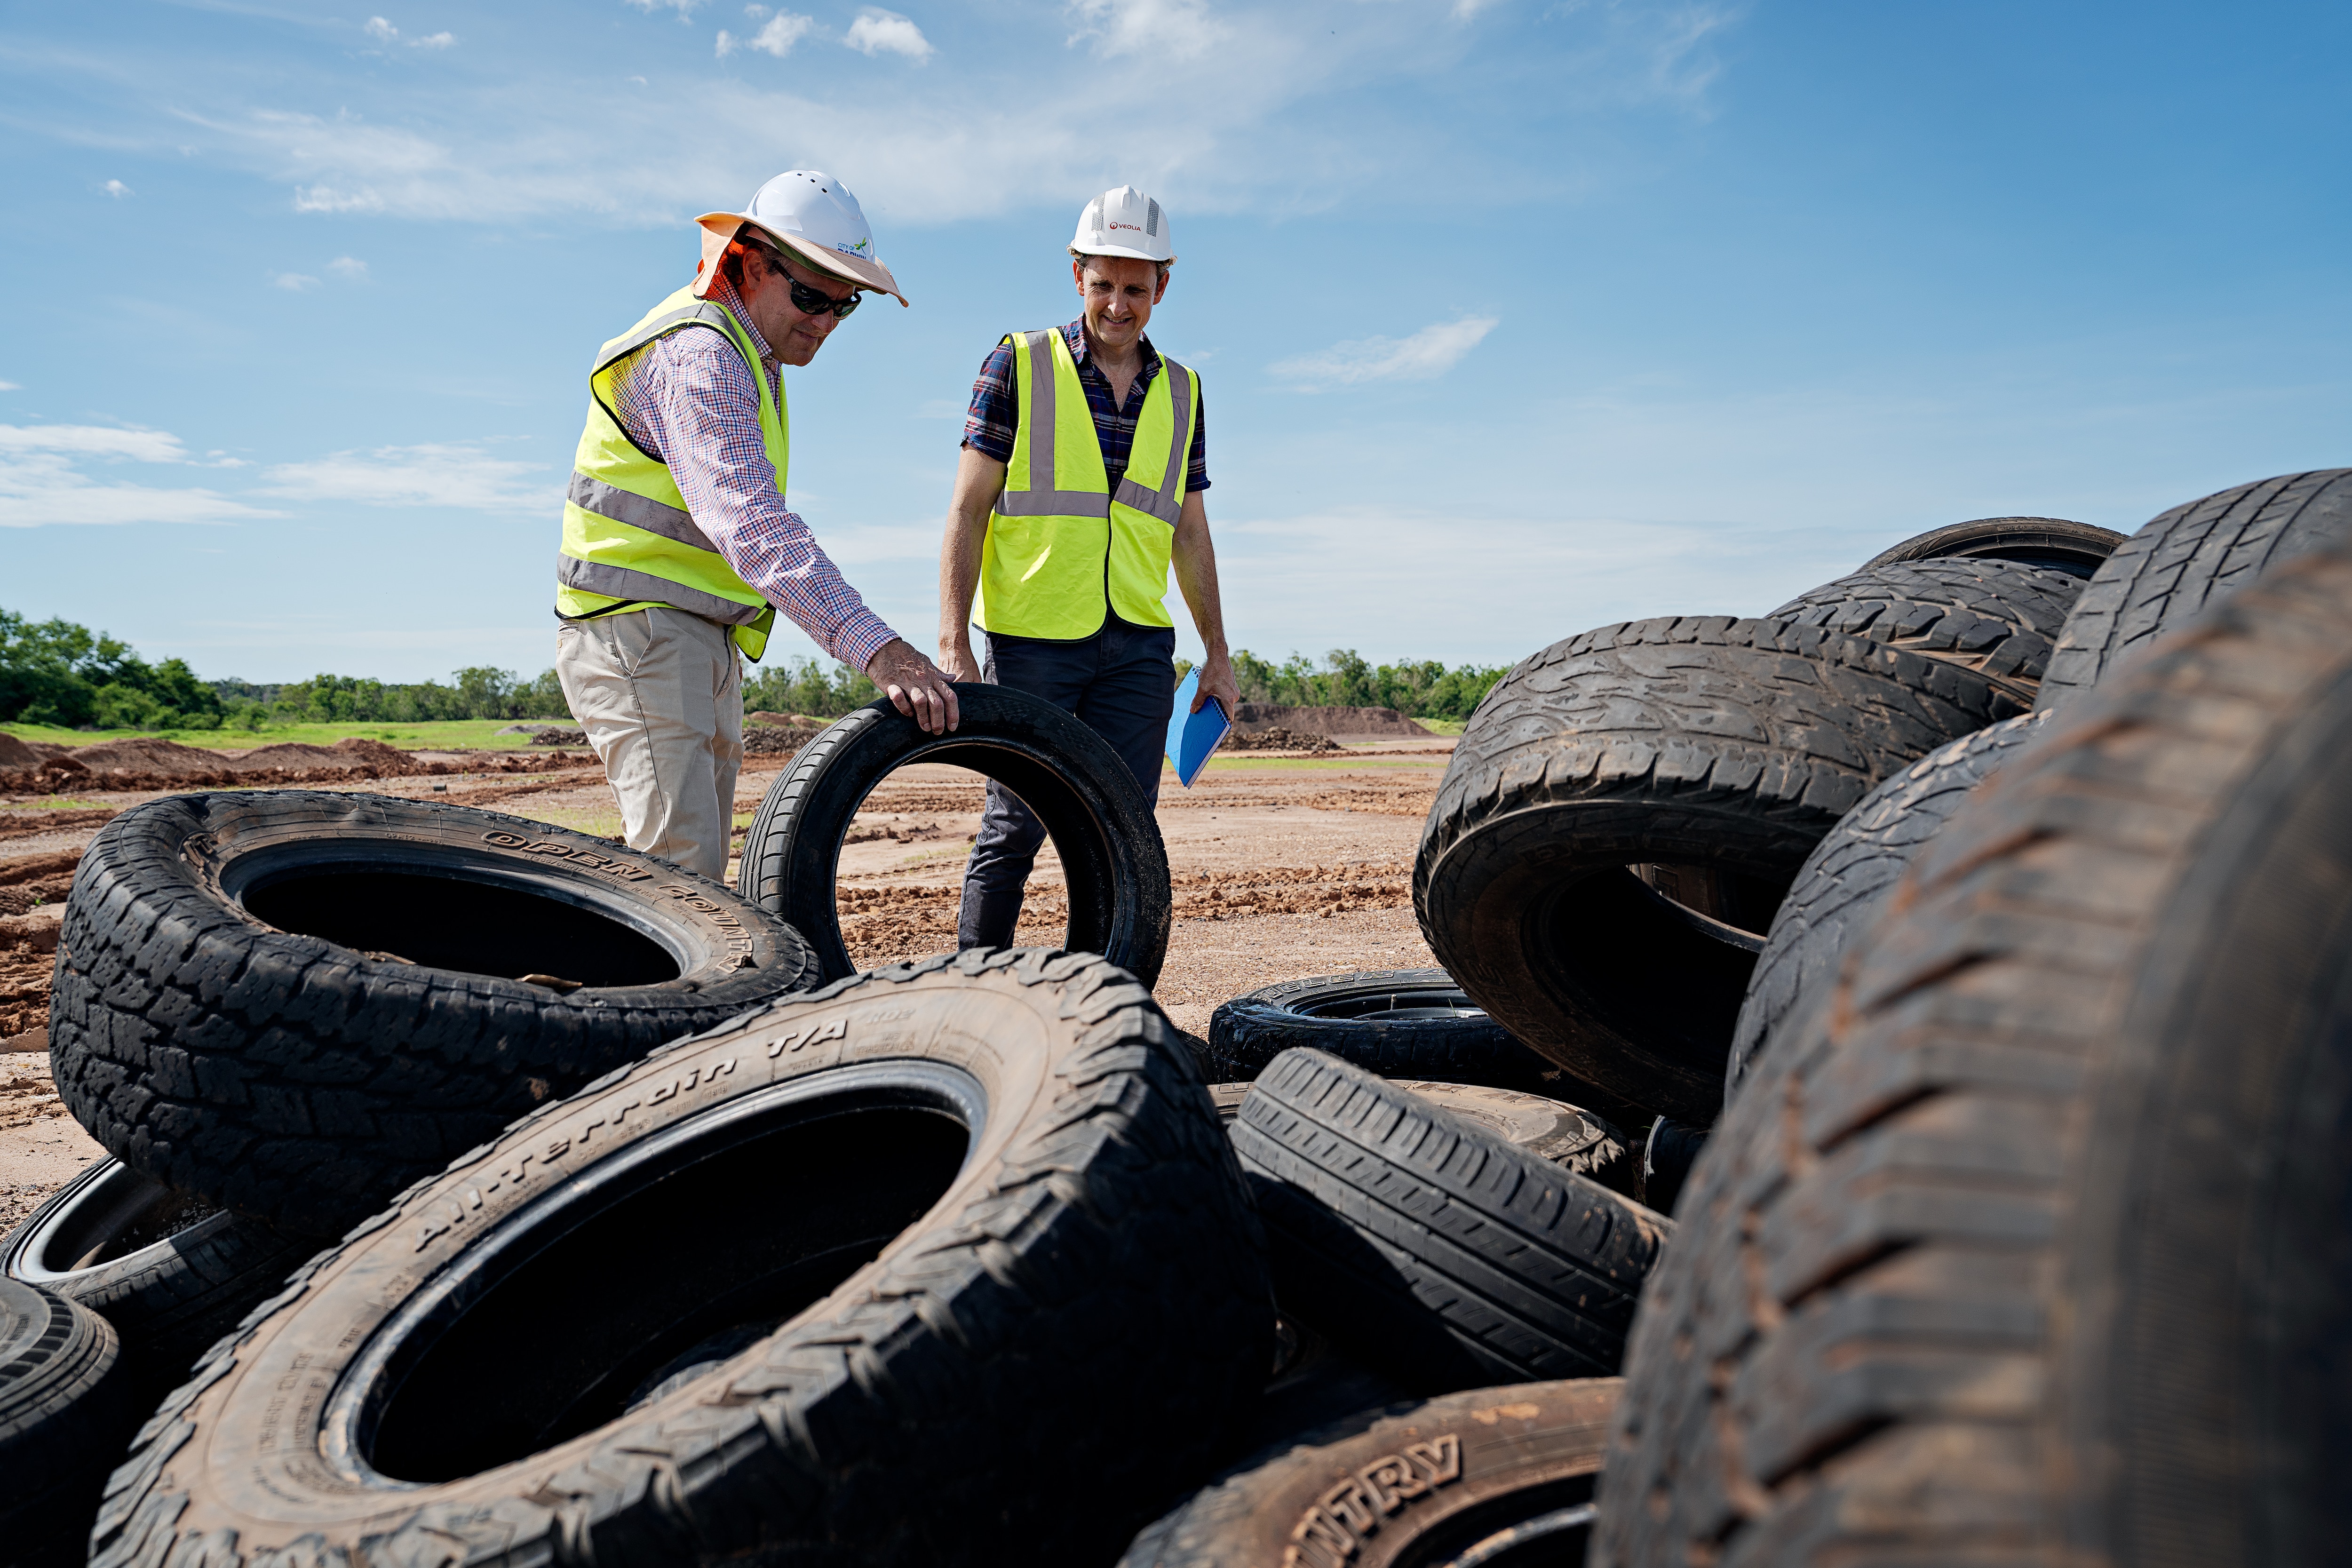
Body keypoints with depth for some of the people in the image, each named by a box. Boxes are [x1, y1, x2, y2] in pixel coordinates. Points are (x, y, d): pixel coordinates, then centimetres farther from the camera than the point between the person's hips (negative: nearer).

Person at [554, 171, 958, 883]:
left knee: (702, 869, 12)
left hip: (704, 638, 10)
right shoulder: (698, 354, -18)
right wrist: (879, 651, -42)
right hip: (639, 630, -10)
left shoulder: (749, 354, 16)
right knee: (680, 860, -20)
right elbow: (750, 524, -33)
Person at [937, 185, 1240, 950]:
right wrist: (953, 643, -10)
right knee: (1014, 829, 0)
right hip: (1032, 637, -3)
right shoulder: (1020, 365, 2)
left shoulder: (1180, 392, 14)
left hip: (1138, 646, 4)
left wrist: (1217, 653, 16)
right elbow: (968, 511, -2)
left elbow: (1189, 531, 19)